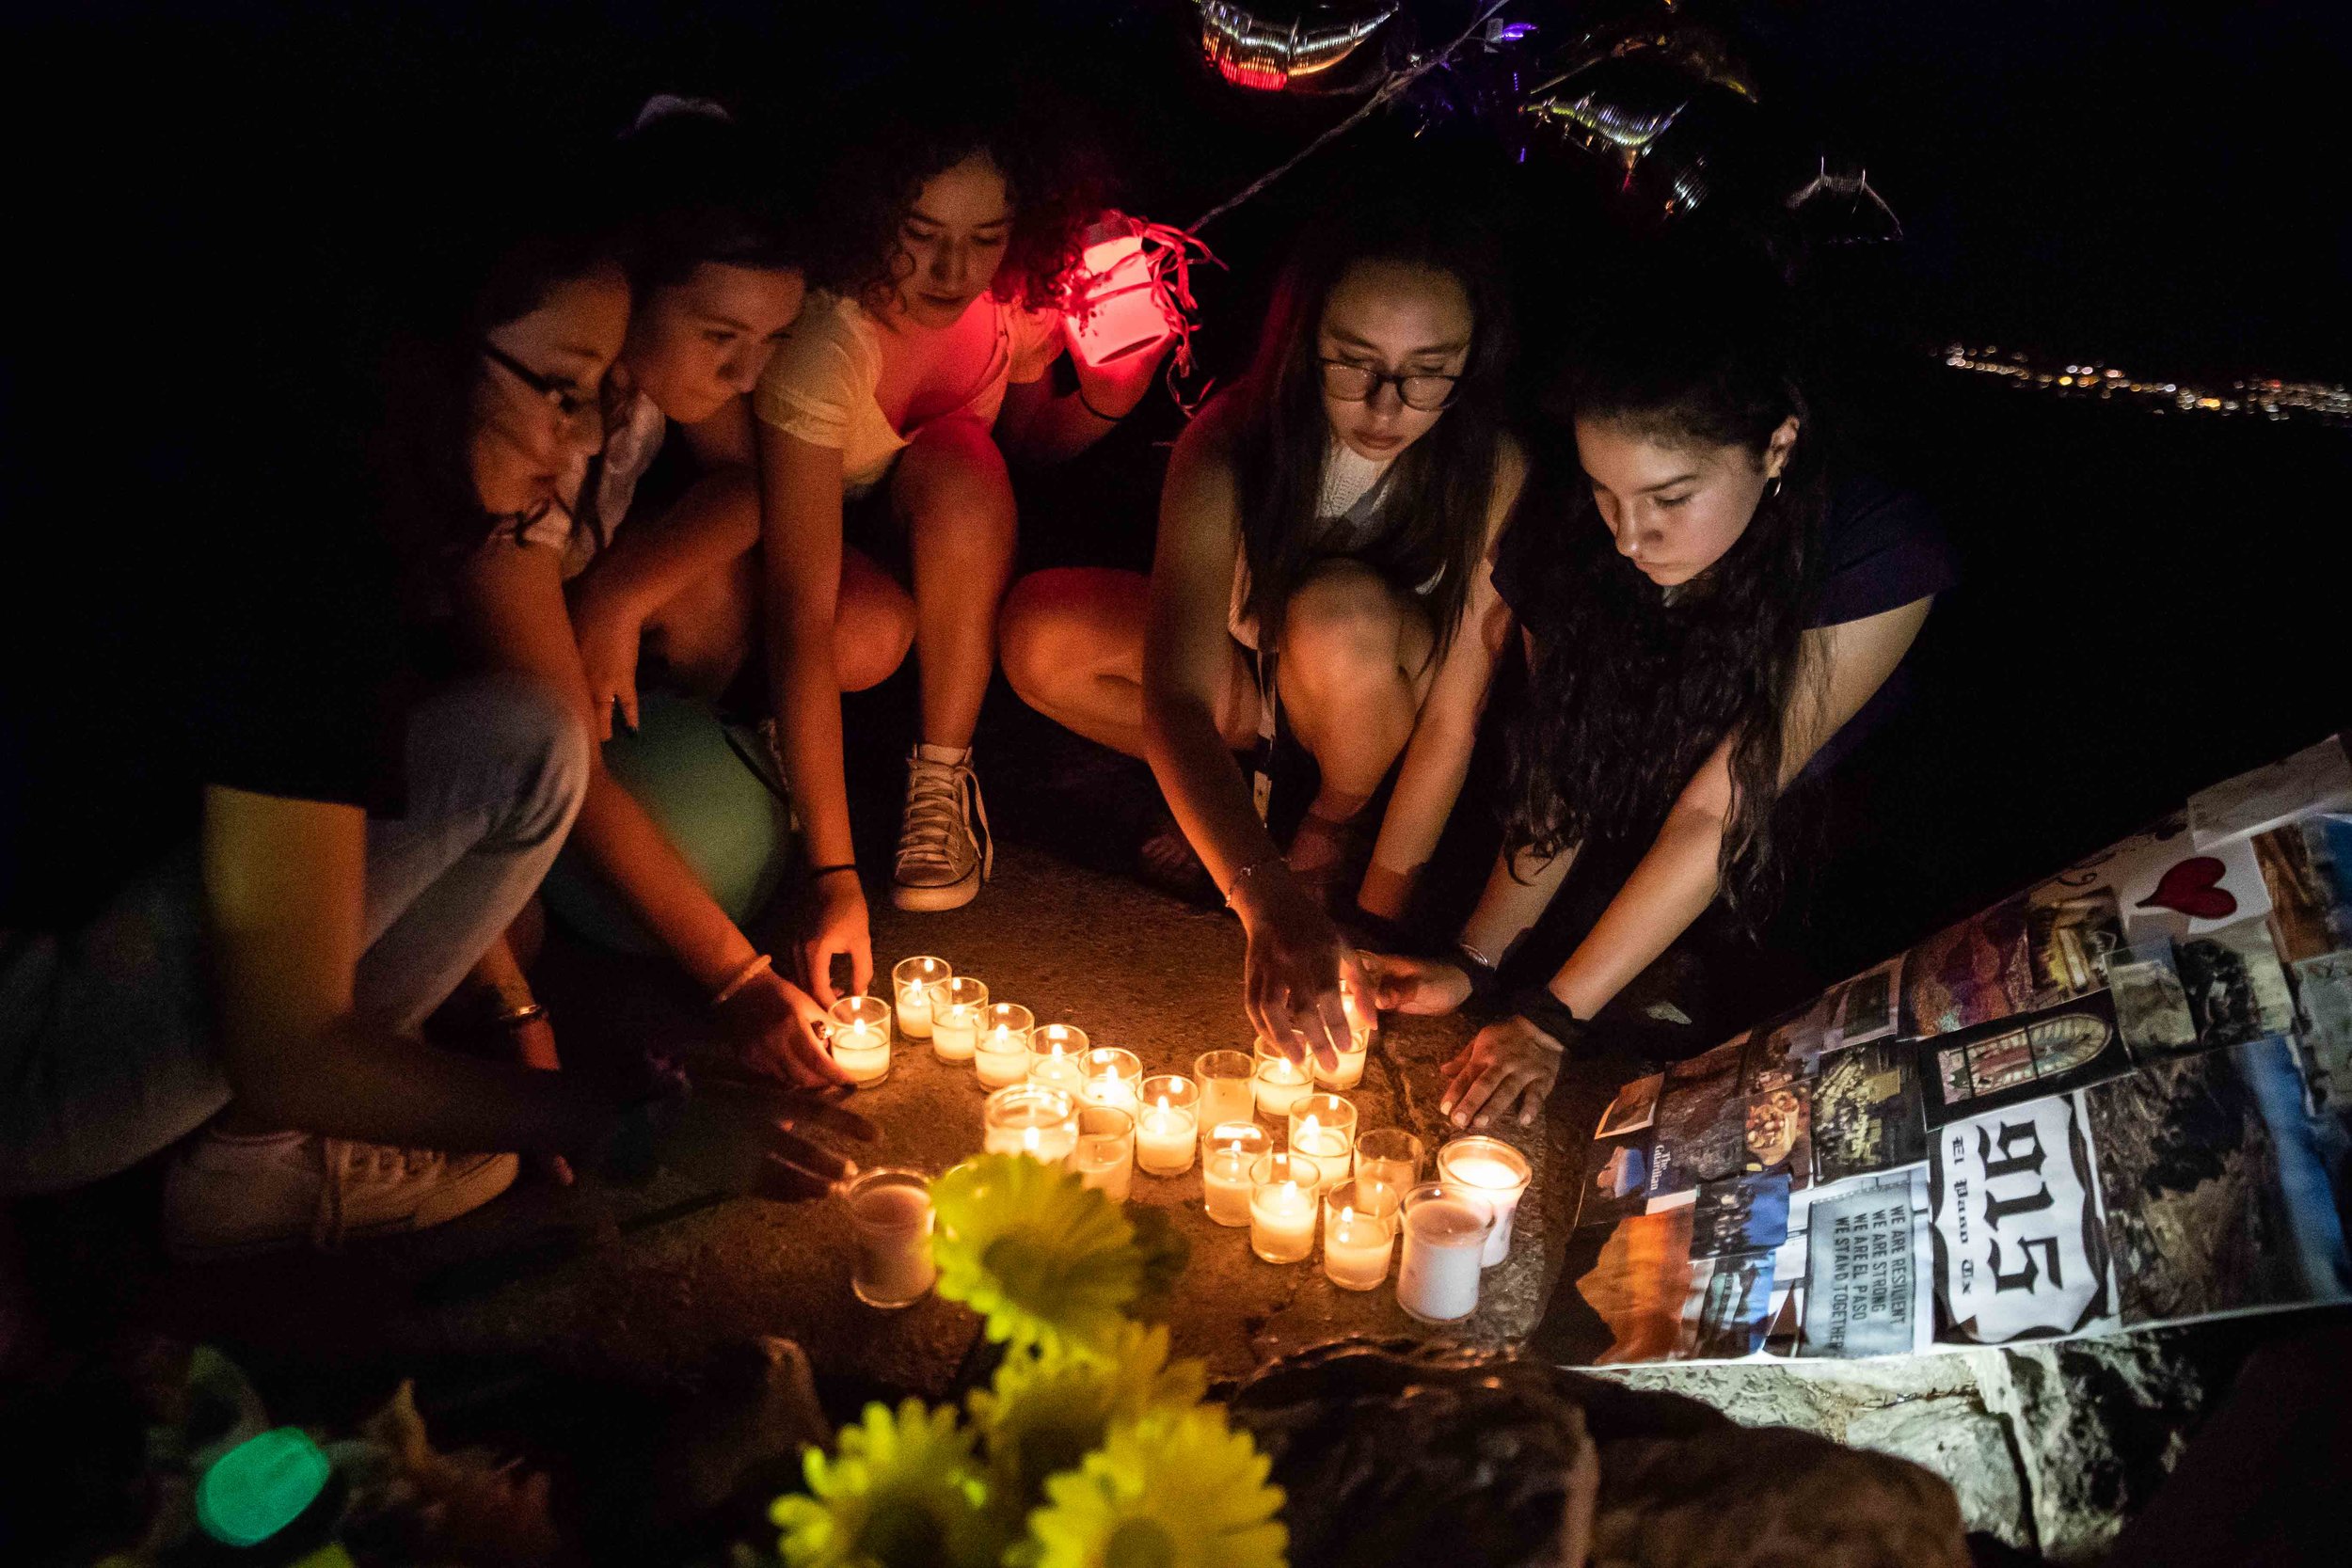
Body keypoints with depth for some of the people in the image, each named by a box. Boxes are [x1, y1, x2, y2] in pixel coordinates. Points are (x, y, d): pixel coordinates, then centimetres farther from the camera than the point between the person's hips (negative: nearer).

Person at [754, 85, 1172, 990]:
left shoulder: (1022, 293, -20)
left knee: (958, 463, -31)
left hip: (951, 550, 4)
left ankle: (943, 773, -17)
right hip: (829, 548, -3)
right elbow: (803, 617, -41)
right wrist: (835, 877, -46)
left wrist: (1109, 389, -24)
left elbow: (1028, 442, 1)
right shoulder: (823, 342, -35)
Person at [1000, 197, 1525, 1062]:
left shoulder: (1493, 473, -28)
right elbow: (1175, 700, -38)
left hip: (1383, 699, -1)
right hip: (1249, 674, 2)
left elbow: (1452, 720, -23)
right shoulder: (1227, 448, -29)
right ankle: (1245, 787, 0)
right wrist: (1268, 902, -52)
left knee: (1342, 611, -36)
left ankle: (1338, 821, -5)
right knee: (1038, 634, -22)